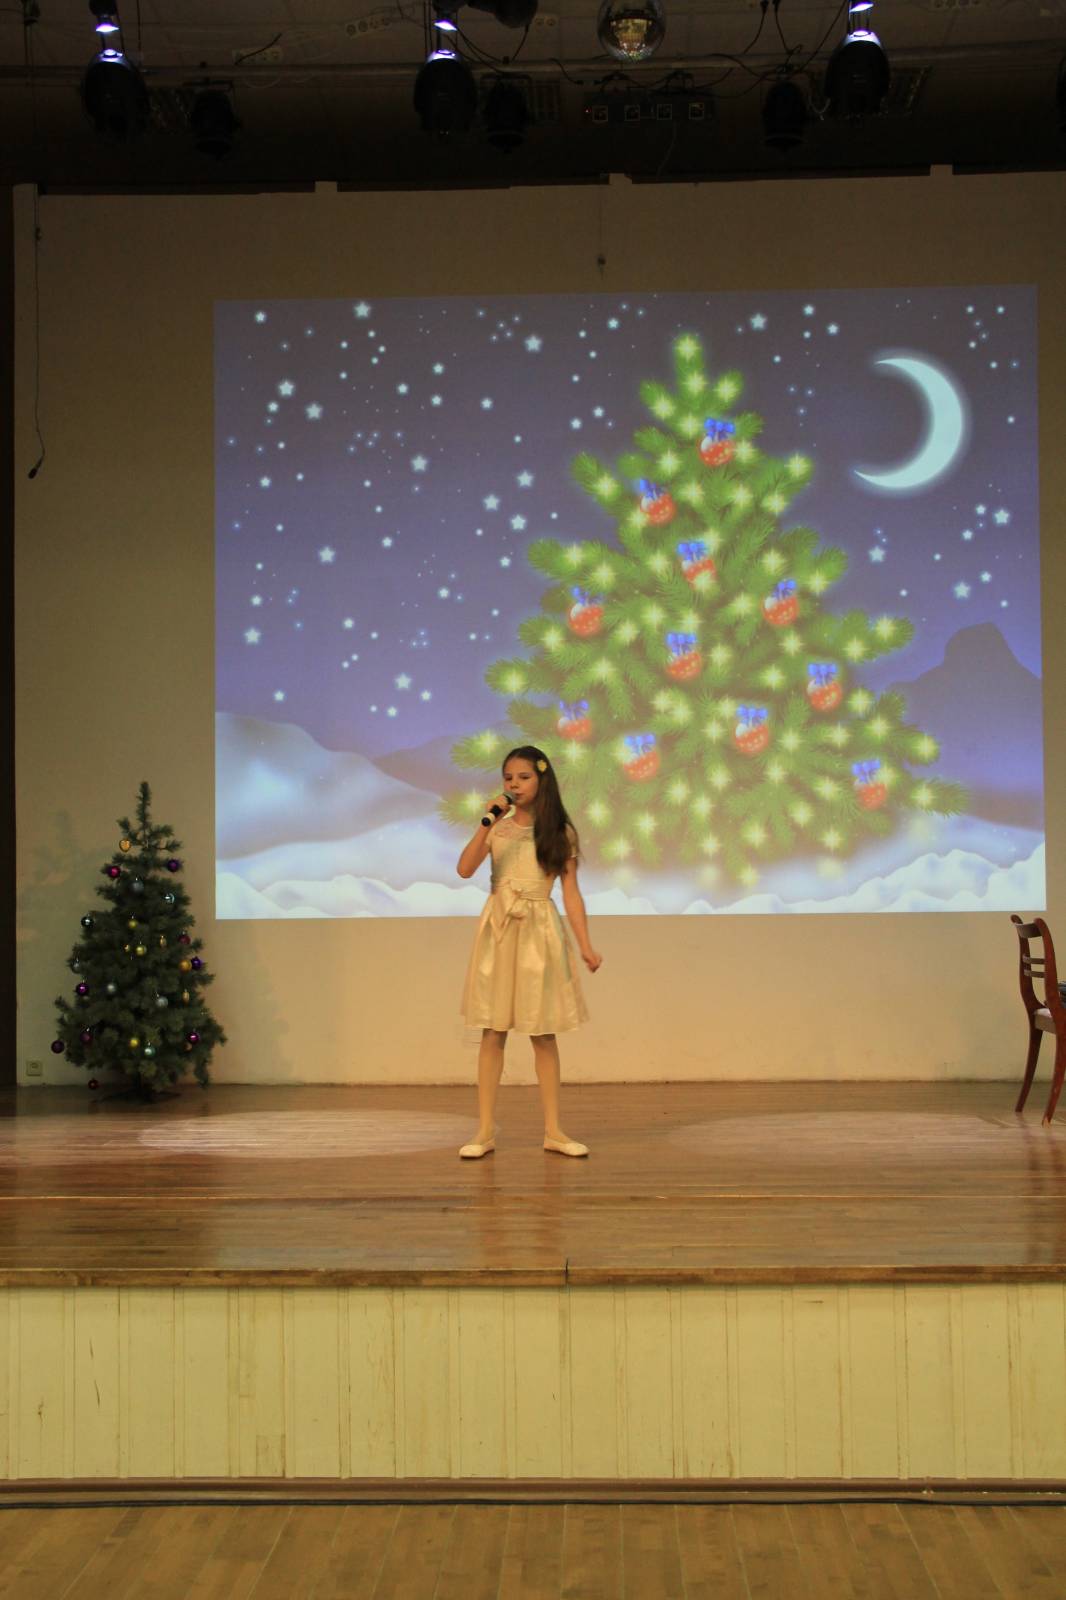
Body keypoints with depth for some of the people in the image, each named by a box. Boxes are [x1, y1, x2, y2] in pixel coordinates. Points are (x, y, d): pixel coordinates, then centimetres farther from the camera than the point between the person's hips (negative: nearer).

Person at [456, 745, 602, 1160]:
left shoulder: (559, 832, 3)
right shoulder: (497, 828, 4)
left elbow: (571, 892, 2)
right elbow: (465, 869, -11)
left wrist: (585, 945, -5)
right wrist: (488, 823, -18)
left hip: (540, 931, 0)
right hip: (499, 928, 0)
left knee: (544, 1032, 4)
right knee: (493, 1031, 0)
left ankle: (553, 1130, 10)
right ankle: (485, 1130, 4)